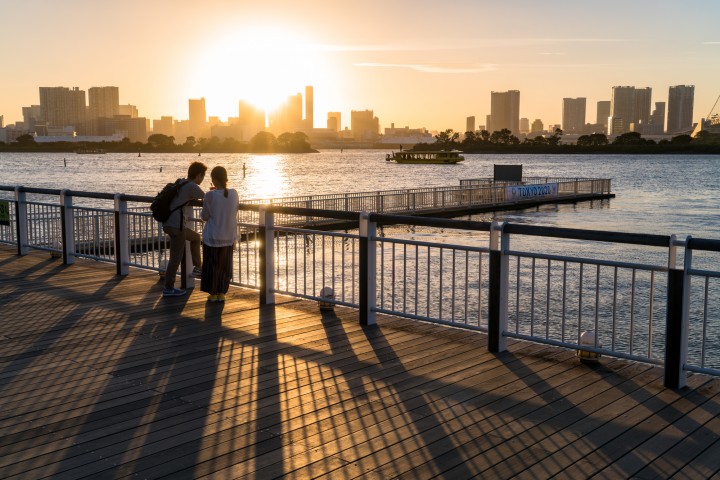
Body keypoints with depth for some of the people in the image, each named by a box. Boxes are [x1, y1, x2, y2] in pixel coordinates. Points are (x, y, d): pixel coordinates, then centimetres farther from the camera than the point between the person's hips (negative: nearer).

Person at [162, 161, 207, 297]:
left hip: (169, 224, 9)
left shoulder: (181, 183, 14)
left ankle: (197, 268, 33)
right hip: (177, 226, -9)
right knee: (176, 258, 0)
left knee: (195, 237, 28)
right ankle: (168, 288, 8)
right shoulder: (192, 187, -13)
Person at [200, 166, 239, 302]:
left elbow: (205, 216, -7)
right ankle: (221, 293, 19)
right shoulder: (234, 193, -7)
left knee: (212, 265, 11)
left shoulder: (210, 195, -17)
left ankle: (213, 294, 16)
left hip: (212, 236, -3)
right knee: (224, 265, 15)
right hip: (228, 237, 3)